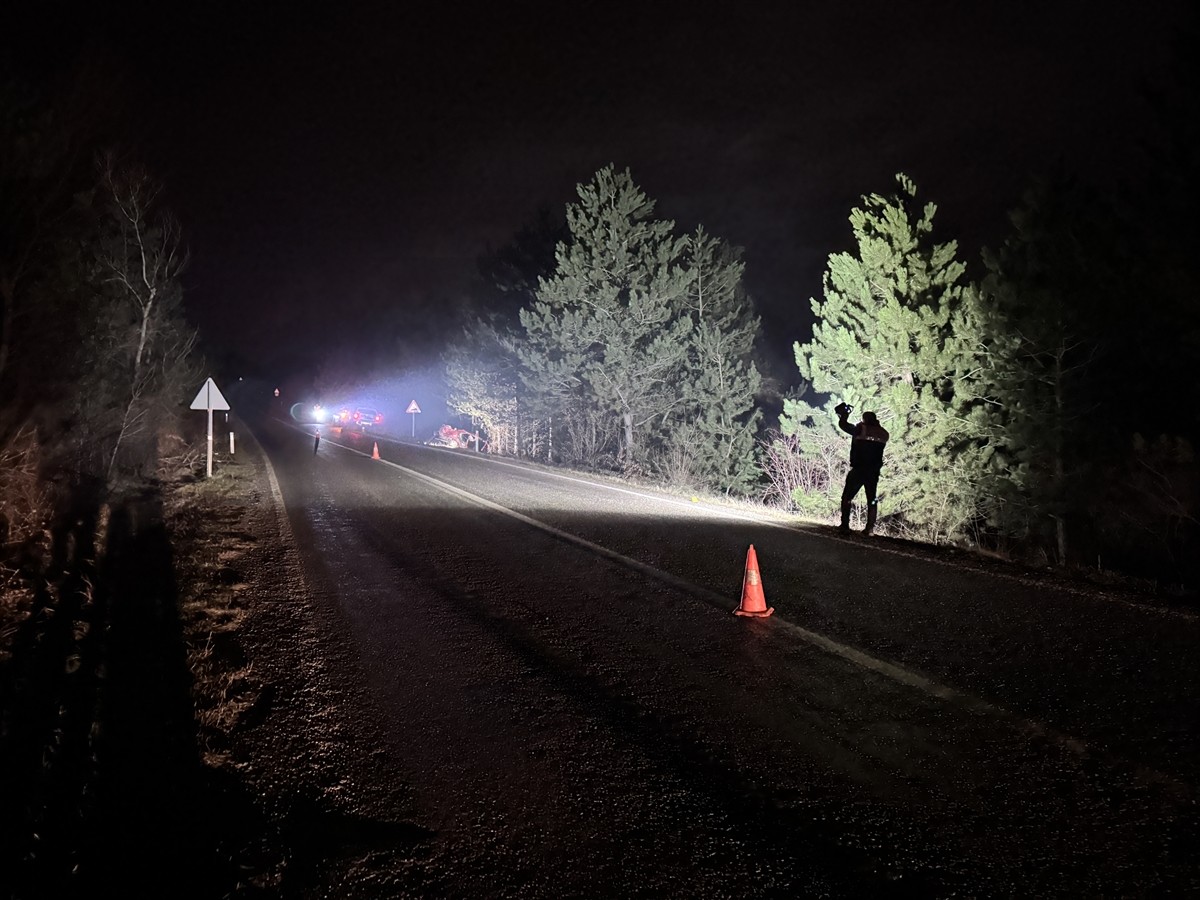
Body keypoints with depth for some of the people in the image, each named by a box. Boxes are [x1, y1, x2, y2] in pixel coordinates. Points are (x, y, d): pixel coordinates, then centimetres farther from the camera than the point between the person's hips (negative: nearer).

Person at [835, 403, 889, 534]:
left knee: (847, 497, 4)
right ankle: (870, 527, 4)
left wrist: (844, 414, 17)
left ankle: (845, 524, -3)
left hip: (858, 470, -4)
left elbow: (843, 424, -3)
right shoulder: (883, 433, 6)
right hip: (874, 472, 4)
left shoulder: (861, 428, -6)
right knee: (871, 499, 10)